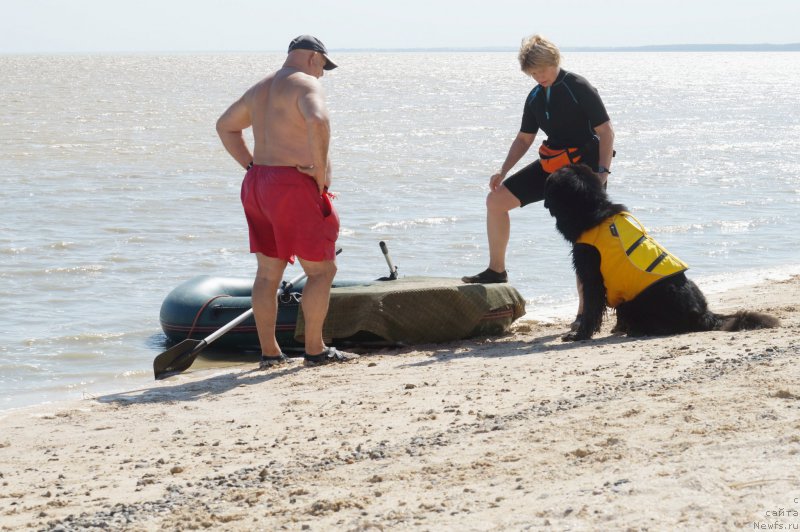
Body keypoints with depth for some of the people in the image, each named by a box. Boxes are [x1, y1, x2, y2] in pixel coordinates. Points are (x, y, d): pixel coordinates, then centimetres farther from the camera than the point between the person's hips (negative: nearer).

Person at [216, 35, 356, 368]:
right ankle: (315, 350, 3)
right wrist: (320, 170, -19)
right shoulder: (306, 84, -9)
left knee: (268, 273, 12)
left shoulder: (262, 89, 18)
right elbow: (317, 121, -30)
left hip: (258, 182, 9)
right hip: (294, 187, -9)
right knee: (322, 270, 1)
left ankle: (269, 352, 15)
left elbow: (225, 126, 29)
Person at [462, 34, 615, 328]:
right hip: (550, 164, 7)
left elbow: (606, 132, -14)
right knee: (496, 199, 0)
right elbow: (524, 138, 17)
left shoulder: (579, 88, -14)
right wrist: (503, 171, 6)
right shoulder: (536, 97, 8)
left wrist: (602, 171, -23)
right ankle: (497, 270, 11)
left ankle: (585, 311, 0)